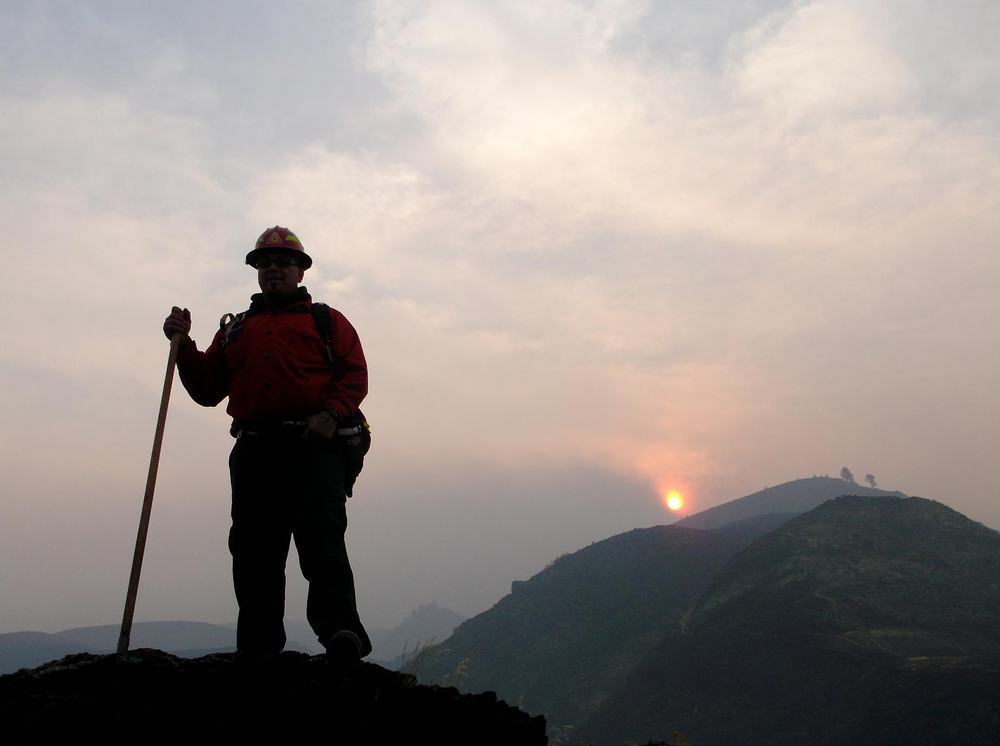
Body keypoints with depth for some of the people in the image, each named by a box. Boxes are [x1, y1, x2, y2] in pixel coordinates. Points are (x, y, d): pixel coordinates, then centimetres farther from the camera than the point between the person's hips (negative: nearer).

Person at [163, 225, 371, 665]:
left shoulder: (326, 320, 17)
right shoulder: (235, 329, 27)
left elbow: (355, 374, 4)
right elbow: (206, 390, 22)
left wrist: (330, 413, -13)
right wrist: (183, 344, 9)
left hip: (312, 447, -3)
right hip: (253, 451, 4)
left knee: (320, 539, -17)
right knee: (253, 551, 2)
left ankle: (341, 633, -23)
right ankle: (258, 651, 8)